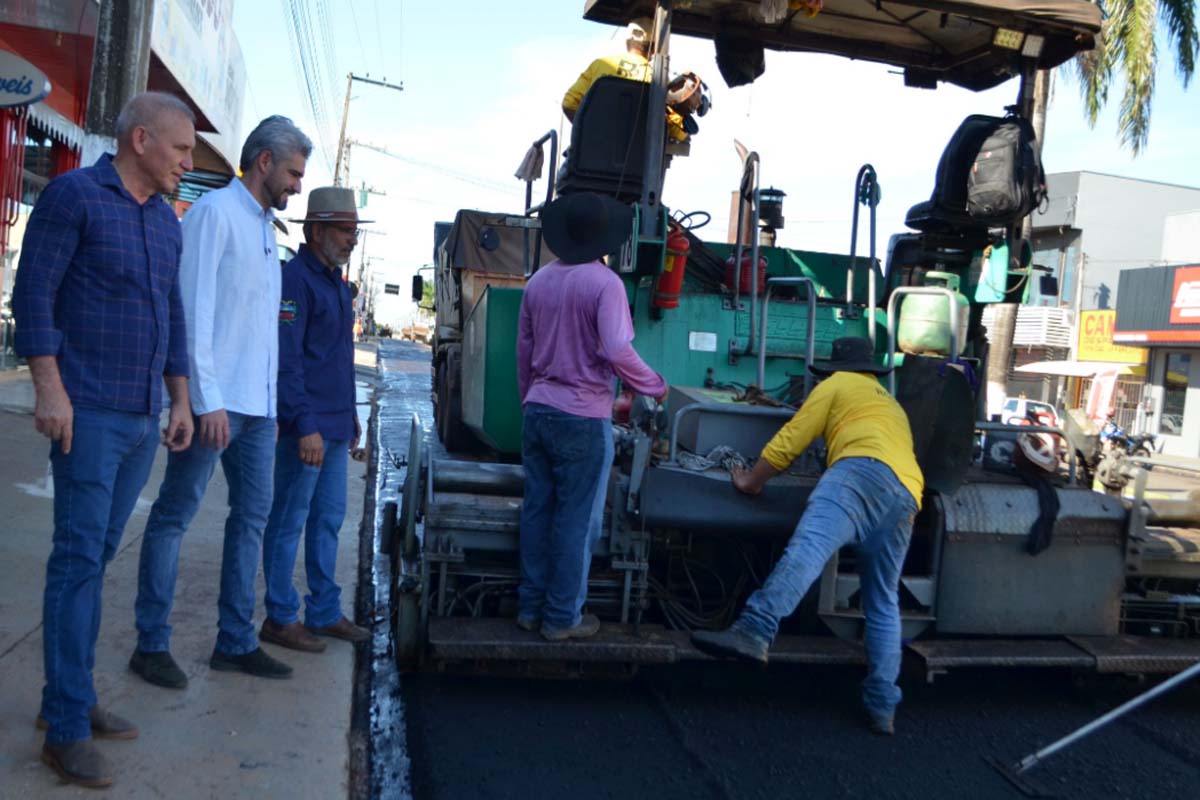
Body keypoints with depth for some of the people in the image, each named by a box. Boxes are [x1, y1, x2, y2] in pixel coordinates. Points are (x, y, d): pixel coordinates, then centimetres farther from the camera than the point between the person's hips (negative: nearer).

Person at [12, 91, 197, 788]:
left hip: (145, 417, 7)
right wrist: (49, 387, -15)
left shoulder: (166, 220, 16)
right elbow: (34, 294, -8)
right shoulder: (74, 195, -4)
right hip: (89, 413, -7)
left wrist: (180, 399, 16)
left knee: (99, 555, 11)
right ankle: (67, 729, 2)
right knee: (79, 559, -5)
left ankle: (70, 698, 22)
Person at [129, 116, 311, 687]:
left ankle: (235, 641, 20)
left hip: (258, 403, 8)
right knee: (175, 516, 2)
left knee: (252, 516, 10)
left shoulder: (264, 226, 18)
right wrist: (207, 399, -18)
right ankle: (151, 644, 13)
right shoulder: (215, 212, -6)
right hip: (216, 400, -8)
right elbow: (196, 309, -13)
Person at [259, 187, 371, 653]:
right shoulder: (295, 279, -12)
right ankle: (280, 619, 12)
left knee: (328, 519, 14)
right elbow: (286, 362, -19)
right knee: (289, 521, 1)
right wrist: (306, 426, -22)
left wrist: (350, 414, 20)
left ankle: (324, 612, 24)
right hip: (307, 427, -9)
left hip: (335, 426, 9)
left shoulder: (337, 282, 16)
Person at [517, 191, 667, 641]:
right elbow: (617, 352, -21)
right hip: (583, 419, -6)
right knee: (577, 521, 5)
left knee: (537, 511, 13)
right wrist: (655, 387, -6)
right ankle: (563, 618, 13)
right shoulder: (604, 283, -13)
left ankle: (530, 607, 23)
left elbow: (523, 352, 13)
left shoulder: (539, 281, 7)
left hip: (538, 412, 6)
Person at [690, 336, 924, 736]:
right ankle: (882, 707, 9)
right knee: (883, 604, 13)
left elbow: (790, 440, 17)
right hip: (907, 496, 8)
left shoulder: (838, 385, 22)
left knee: (808, 545, -31)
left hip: (864, 470, -7)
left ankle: (755, 631, -53)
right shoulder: (892, 406, 44)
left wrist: (752, 481, 27)